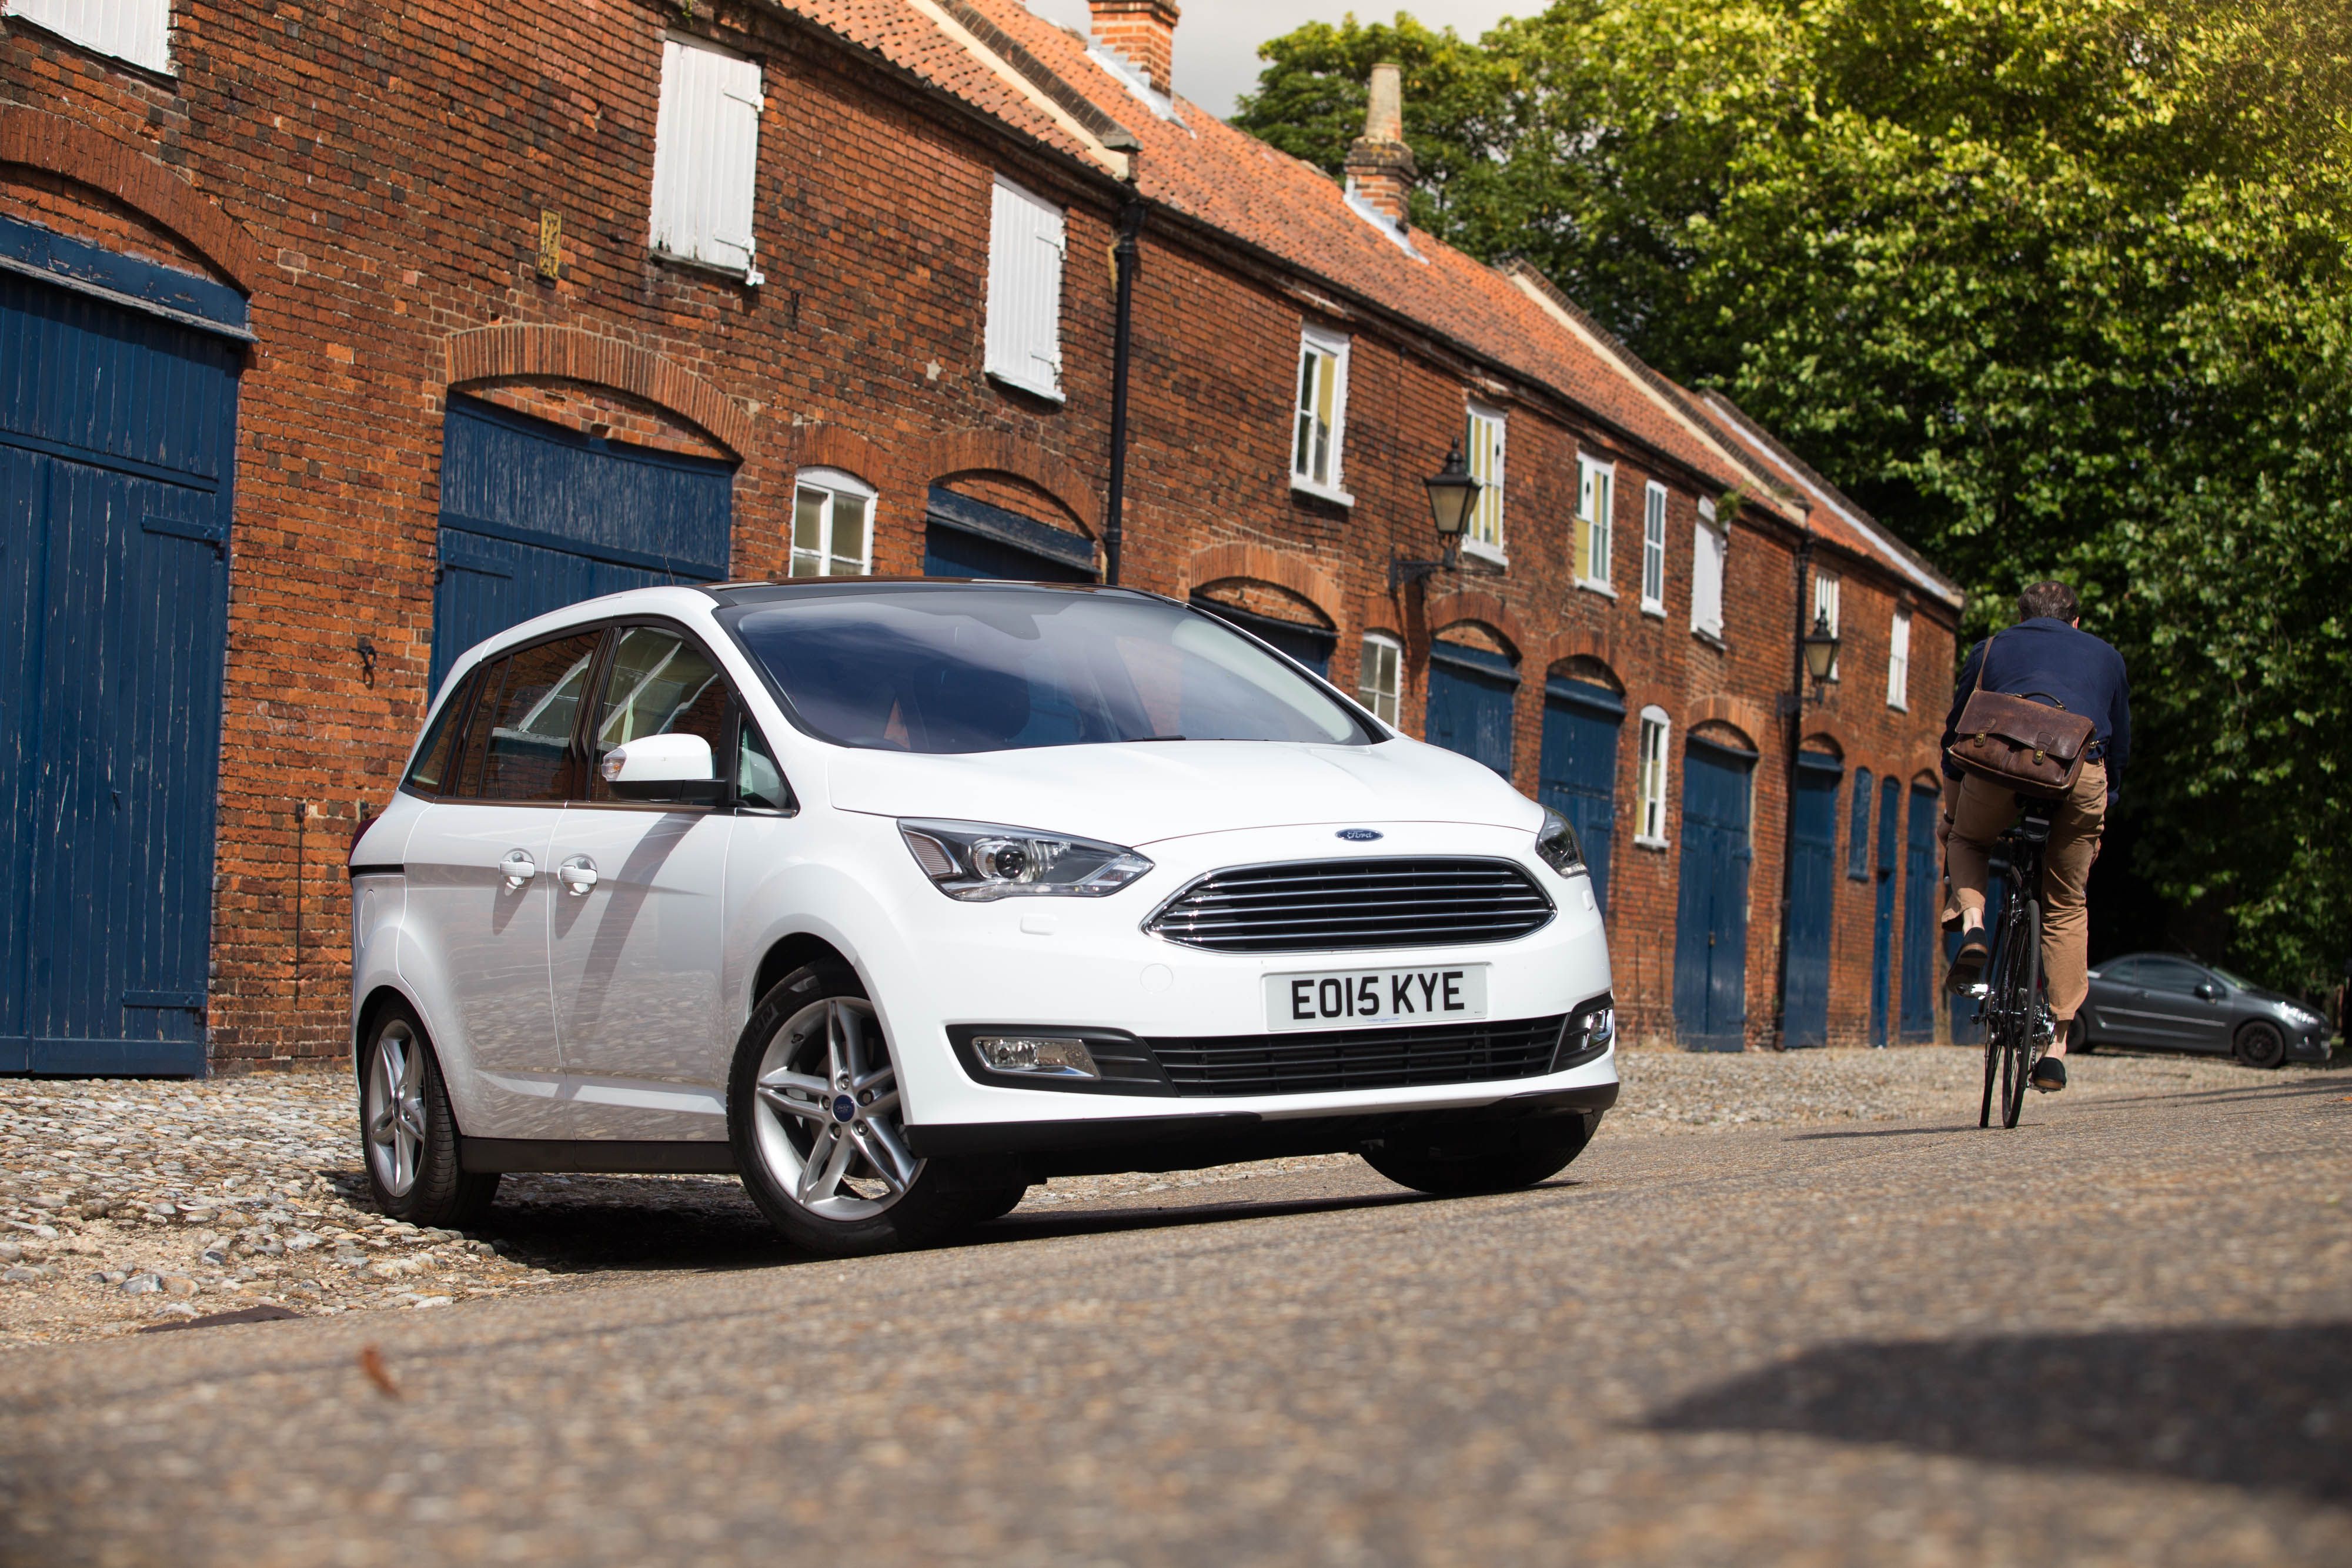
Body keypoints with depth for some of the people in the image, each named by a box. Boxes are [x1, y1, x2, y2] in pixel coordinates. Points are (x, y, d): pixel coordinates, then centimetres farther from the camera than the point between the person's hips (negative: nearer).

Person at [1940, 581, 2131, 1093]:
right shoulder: (2106, 657, 34)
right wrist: (2101, 808, 45)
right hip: (2084, 774, 1)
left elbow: (1955, 735, 31)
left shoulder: (1993, 648, 31)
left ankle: (1971, 925, 2)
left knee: (1965, 839, 32)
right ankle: (2057, 1045, 13)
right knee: (2068, 906, 17)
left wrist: (1955, 814, 41)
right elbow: (2120, 748, 35)